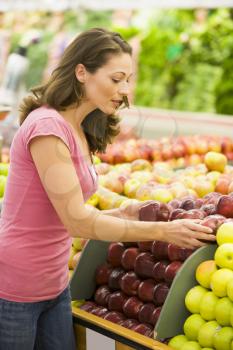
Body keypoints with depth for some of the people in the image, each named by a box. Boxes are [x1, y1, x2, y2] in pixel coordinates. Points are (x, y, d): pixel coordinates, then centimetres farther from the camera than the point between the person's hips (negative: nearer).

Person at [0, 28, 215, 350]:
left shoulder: (80, 132, 8)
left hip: (54, 287, 8)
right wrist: (164, 231, -17)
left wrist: (122, 214, -3)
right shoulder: (47, 126, -19)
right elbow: (77, 222, -20)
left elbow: (69, 215, 7)